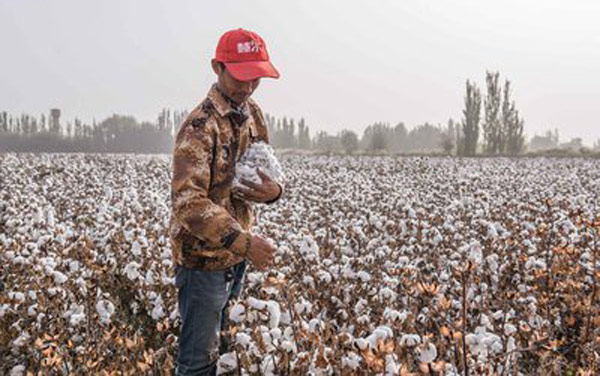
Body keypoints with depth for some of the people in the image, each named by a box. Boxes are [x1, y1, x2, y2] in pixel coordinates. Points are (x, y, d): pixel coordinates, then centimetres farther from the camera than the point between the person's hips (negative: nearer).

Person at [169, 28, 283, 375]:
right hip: (203, 258, -8)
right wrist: (245, 242, -33)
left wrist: (274, 190, -11)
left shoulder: (253, 114, 5)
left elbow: (268, 173, 14)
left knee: (221, 341, 21)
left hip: (237, 254, 8)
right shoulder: (200, 127, -20)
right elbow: (188, 202, -27)